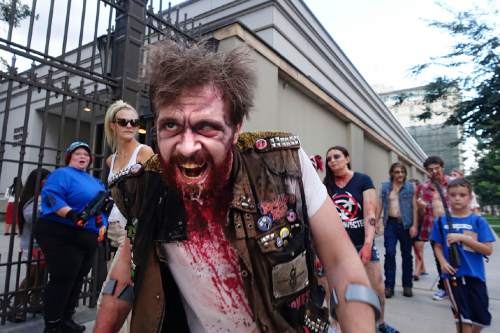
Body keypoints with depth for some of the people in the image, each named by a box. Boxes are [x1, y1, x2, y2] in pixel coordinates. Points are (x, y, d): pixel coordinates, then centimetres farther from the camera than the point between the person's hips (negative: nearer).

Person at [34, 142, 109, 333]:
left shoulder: (95, 182, 20)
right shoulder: (62, 174, -4)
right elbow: (50, 196, -20)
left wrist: (103, 225, 5)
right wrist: (71, 214, -32)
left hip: (89, 238, 8)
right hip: (62, 235, -8)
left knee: (77, 279, 14)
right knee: (62, 279, -6)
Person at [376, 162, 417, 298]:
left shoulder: (410, 187, 2)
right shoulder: (385, 187, 6)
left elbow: (414, 207, 0)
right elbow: (380, 206, 6)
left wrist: (414, 225, -8)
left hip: (406, 224, 0)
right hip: (390, 223, 0)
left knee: (406, 255, 9)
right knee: (390, 254, -4)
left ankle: (407, 286, 22)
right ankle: (389, 286, 3)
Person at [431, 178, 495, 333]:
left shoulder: (478, 221, -3)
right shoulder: (441, 221, -1)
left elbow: (488, 250, -9)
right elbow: (438, 247, 5)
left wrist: (463, 238, -20)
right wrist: (443, 262, -13)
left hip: (475, 274, 1)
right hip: (453, 274, -1)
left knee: (481, 317, 11)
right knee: (463, 317, 5)